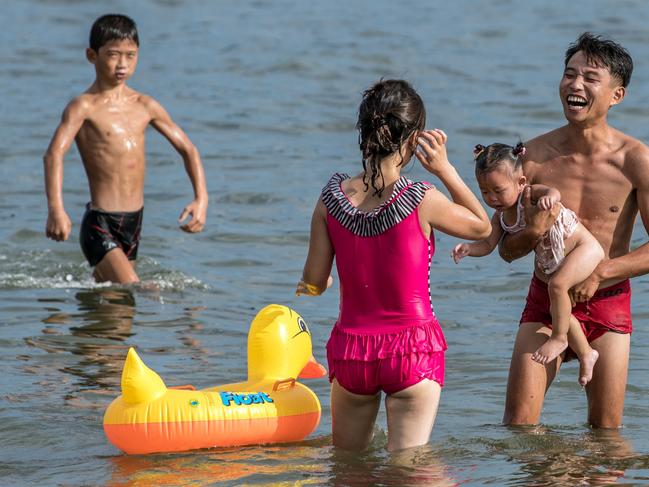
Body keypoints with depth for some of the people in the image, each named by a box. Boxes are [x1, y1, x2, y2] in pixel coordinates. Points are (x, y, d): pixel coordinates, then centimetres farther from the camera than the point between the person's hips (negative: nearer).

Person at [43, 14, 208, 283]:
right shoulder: (84, 107, -10)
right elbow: (54, 154, -25)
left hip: (134, 222, 6)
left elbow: (187, 149, 16)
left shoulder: (145, 106, 8)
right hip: (100, 225, -6)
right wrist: (56, 210, -40)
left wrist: (201, 199, 1)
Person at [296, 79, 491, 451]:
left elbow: (315, 283, 3)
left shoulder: (332, 197, -4)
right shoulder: (422, 202, -14)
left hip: (350, 349, 3)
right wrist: (446, 170, 2)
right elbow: (482, 227, 6)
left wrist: (309, 286, 26)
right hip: (413, 349, -3)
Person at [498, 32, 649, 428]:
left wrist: (599, 273, -21)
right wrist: (531, 234, -21)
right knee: (518, 423, -8)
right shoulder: (534, 155, -6)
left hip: (608, 304, -1)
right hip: (545, 303, 1)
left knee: (606, 432, 4)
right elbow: (507, 250, 0)